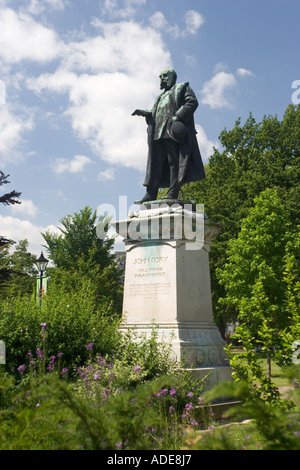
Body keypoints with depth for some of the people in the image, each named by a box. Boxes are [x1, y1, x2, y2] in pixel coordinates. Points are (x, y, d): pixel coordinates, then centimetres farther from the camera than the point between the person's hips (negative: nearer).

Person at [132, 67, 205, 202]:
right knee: (155, 162, -1)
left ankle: (173, 191, -15)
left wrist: (178, 116, -15)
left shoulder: (182, 87, 13)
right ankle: (151, 193, -4)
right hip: (158, 133, 7)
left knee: (174, 160, -12)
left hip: (173, 131, -7)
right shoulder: (161, 96, 34)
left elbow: (192, 102, -4)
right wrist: (145, 113, 7)